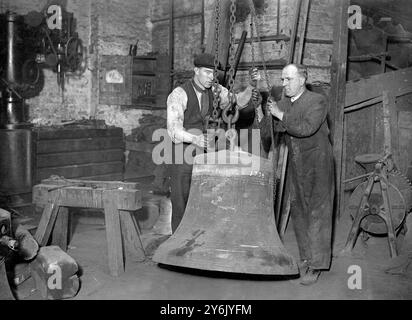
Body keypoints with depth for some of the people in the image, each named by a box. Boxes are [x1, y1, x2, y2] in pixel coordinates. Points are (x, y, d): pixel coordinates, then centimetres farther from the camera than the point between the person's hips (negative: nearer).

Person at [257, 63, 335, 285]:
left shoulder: (317, 101, -11)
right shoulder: (282, 104, 7)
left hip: (317, 165, -6)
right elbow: (264, 131, 5)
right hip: (295, 166, 6)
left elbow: (307, 128, -26)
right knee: (298, 211, 10)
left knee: (317, 213, -4)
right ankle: (306, 257, 23)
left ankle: (316, 265, 1)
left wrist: (281, 115, -22)